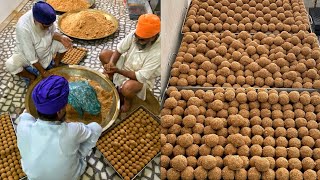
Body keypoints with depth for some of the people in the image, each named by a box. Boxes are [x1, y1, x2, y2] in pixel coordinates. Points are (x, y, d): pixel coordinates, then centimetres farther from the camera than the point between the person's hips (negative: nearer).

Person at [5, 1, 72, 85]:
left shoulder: (46, 18, -25)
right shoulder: (23, 28, -38)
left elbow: (52, 32, -4)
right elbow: (30, 55, -31)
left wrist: (61, 38, -26)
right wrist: (43, 72, -27)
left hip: (47, 49, 4)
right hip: (27, 53, -4)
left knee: (63, 42, -17)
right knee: (10, 65, -28)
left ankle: (55, 65, 7)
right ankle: (32, 77, 0)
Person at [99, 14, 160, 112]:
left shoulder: (157, 52, -36)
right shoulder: (135, 34, -22)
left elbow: (141, 77, -31)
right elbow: (119, 49, -8)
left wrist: (118, 70, -35)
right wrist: (111, 63, -28)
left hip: (143, 79, -6)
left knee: (128, 88, -37)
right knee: (104, 54, -7)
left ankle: (127, 101, 2)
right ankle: (114, 82, 13)